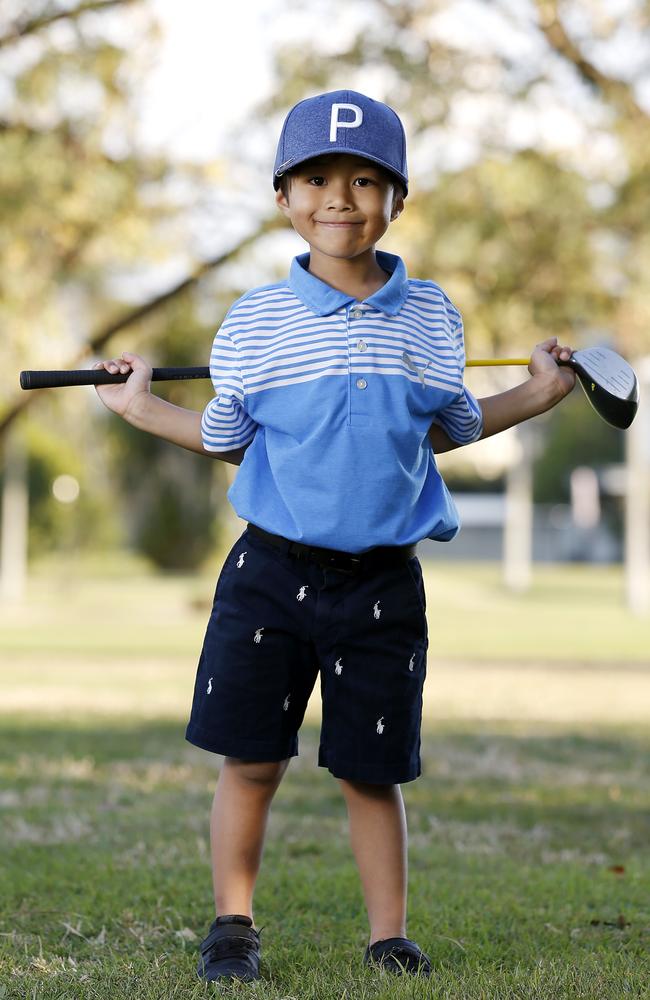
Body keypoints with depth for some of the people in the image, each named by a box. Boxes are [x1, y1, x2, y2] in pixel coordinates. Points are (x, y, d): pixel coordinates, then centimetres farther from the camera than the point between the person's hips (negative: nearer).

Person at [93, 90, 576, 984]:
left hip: (384, 582, 1)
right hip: (272, 573, -1)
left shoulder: (431, 317, 5)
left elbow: (446, 430, 18)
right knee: (251, 759, 0)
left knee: (372, 768, 7)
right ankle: (232, 927, 15)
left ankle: (389, 937, 18)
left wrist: (535, 395, 13)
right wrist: (144, 408, 6)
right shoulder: (255, 322, -1)